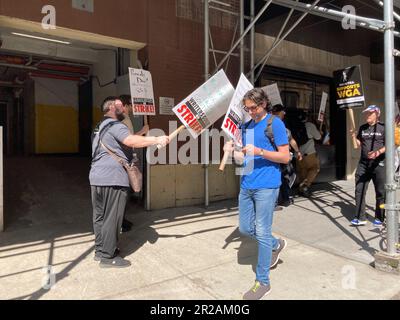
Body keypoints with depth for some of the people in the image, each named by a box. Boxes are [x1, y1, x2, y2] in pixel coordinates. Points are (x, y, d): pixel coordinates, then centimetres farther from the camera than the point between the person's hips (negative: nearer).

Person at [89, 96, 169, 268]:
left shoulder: (100, 127, 24)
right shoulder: (114, 125, -9)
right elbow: (130, 140, -29)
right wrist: (156, 140, -31)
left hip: (96, 176, 10)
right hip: (113, 178, -10)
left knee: (99, 215, 16)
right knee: (112, 218, -3)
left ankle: (99, 250, 27)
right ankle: (108, 257, 5)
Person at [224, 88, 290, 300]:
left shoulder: (275, 123, -6)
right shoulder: (246, 127, 14)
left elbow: (285, 157, -9)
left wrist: (258, 151, -21)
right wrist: (232, 151, -2)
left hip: (266, 186, -7)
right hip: (246, 185, 7)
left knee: (262, 233, 0)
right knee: (245, 228, 14)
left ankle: (263, 282, 16)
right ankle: (276, 245, 41)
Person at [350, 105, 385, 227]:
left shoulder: (383, 127, -3)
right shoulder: (362, 128, 12)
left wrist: (378, 152, -23)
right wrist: (354, 136, -1)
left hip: (378, 164, -4)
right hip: (363, 163, 5)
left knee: (380, 192, 6)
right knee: (359, 191, 1)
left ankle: (379, 218, 20)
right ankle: (360, 218, 9)